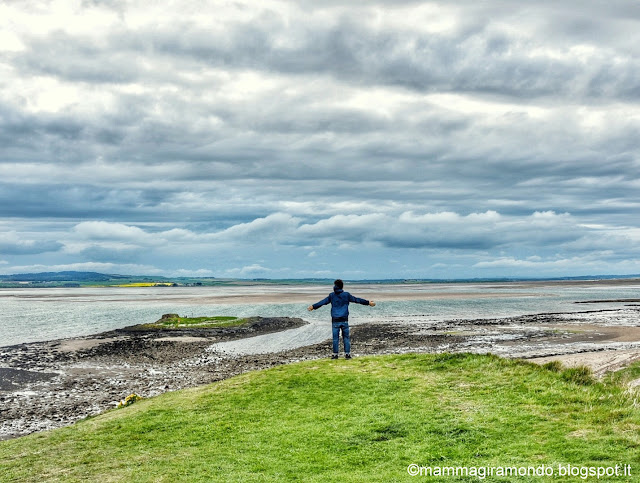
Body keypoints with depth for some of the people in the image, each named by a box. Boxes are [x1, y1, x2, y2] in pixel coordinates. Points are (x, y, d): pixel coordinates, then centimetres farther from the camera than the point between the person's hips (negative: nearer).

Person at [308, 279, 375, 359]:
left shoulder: (332, 296, 0)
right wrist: (368, 302, 12)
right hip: (344, 320, 0)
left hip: (335, 320, 0)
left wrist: (313, 306, 19)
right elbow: (357, 300, 4)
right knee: (346, 337, 8)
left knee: (335, 338, 5)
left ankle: (335, 354, 7)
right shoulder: (346, 295, -1)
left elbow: (322, 302, 7)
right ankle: (347, 353, 6)